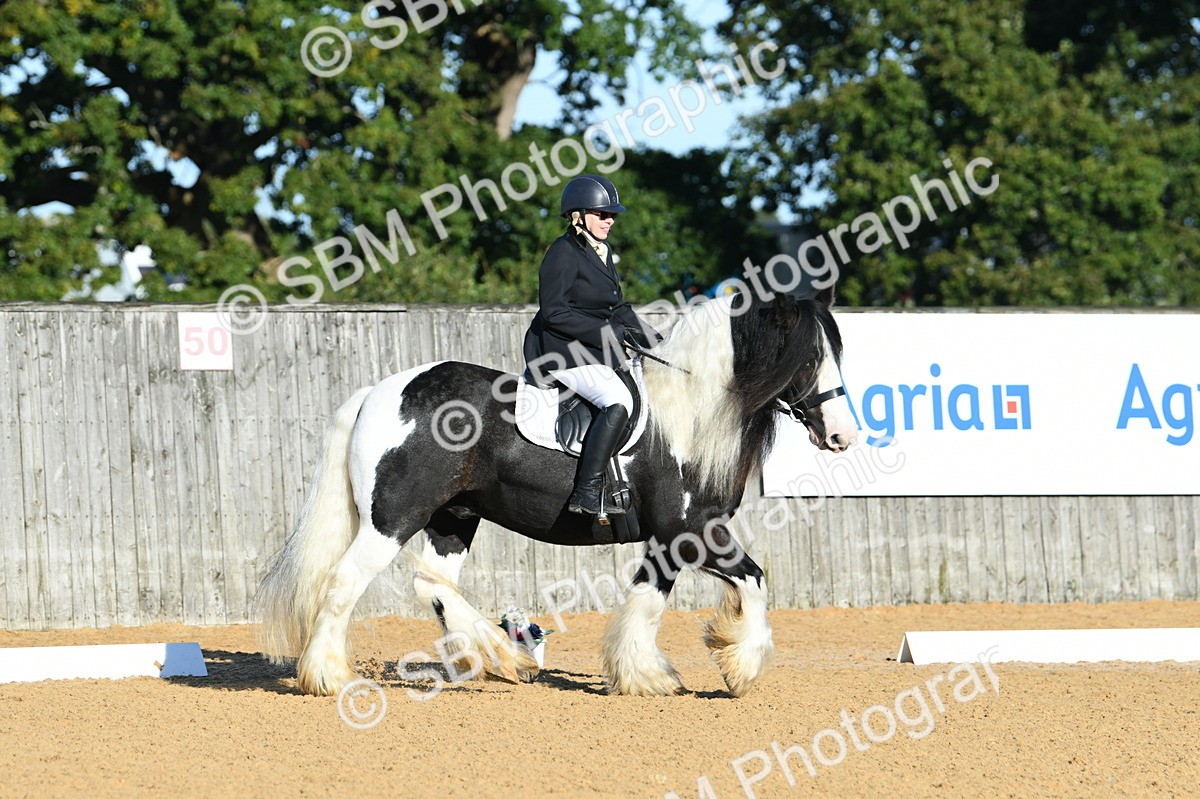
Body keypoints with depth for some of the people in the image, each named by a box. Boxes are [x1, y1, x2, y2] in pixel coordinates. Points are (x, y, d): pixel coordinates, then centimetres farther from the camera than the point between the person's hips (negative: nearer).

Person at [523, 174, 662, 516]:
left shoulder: (603, 251, 15)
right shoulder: (563, 253, -13)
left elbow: (617, 308, 20)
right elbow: (554, 314, -19)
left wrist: (650, 339, 6)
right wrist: (606, 332, -21)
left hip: (597, 349, 10)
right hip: (562, 350, -10)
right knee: (617, 402, -29)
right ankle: (586, 494, -32)